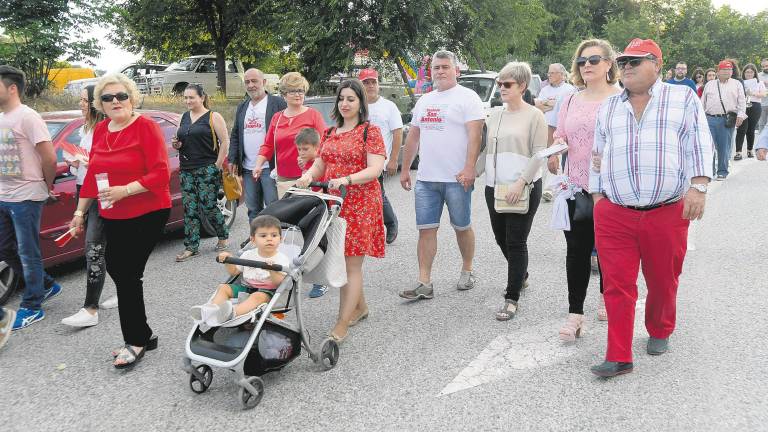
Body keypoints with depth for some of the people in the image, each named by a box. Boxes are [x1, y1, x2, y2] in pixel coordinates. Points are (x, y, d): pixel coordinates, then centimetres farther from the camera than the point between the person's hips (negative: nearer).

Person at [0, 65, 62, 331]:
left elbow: (49, 158, -17)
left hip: (26, 198, -9)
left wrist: (47, 186, -5)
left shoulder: (27, 117, -14)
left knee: (28, 254, 1)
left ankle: (32, 307, 13)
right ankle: (46, 286, 31)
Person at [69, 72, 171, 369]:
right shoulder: (100, 130, 8)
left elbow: (161, 174, -17)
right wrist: (80, 212, 17)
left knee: (127, 274, -6)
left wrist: (124, 190, -25)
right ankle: (142, 336, 28)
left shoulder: (146, 127, -11)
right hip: (113, 216, 7)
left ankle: (136, 341, 12)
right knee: (117, 270, 12)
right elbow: (92, 174, 15)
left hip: (147, 213, -7)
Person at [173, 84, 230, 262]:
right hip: (186, 170, 6)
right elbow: (181, 140, 26)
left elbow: (225, 142, -8)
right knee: (189, 208, 3)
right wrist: (176, 144, 2)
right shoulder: (184, 117, 16)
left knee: (208, 207, -4)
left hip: (207, 170, -6)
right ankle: (191, 247, 6)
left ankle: (223, 236, 19)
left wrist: (217, 166, -13)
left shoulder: (213, 117, -3)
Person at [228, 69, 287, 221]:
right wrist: (233, 159, 10)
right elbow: (235, 135, 20)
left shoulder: (278, 103, -2)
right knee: (253, 209, 12)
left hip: (270, 167, -6)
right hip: (248, 168, 6)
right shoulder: (242, 107, 18)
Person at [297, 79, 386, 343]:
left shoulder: (370, 131, -3)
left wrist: (347, 179, -26)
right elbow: (320, 164, 18)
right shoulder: (329, 133, 16)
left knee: (351, 263, -5)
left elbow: (375, 169, -12)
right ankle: (360, 307, 31)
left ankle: (341, 326, -2)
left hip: (360, 203, -6)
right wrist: (309, 175, -5)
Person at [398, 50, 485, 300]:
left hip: (457, 178, -5)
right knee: (426, 229, 2)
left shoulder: (467, 97, -4)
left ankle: (467, 271, 29)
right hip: (425, 178, 6)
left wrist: (469, 168, -24)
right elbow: (413, 137, 20)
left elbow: (474, 135, -14)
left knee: (462, 227, 9)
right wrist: (405, 169, 16)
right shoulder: (424, 101, 17)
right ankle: (424, 284, 5)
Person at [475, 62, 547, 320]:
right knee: (502, 239, 15)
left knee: (516, 242, -3)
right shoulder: (495, 117, 14)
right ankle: (521, 275, 41)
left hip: (523, 189, -6)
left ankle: (512, 299, 5)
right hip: (495, 188, 7)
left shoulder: (534, 115, -5)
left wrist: (521, 182, -21)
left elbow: (539, 154, -11)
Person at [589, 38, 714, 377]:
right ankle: (619, 357, 6)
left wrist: (698, 187, -12)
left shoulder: (683, 99, 6)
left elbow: (699, 146, 0)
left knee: (662, 282, 13)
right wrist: (596, 194, 13)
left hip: (668, 213, -1)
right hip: (614, 215, 2)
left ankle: (660, 332, 40)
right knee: (617, 285, -1)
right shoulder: (607, 108, 14)